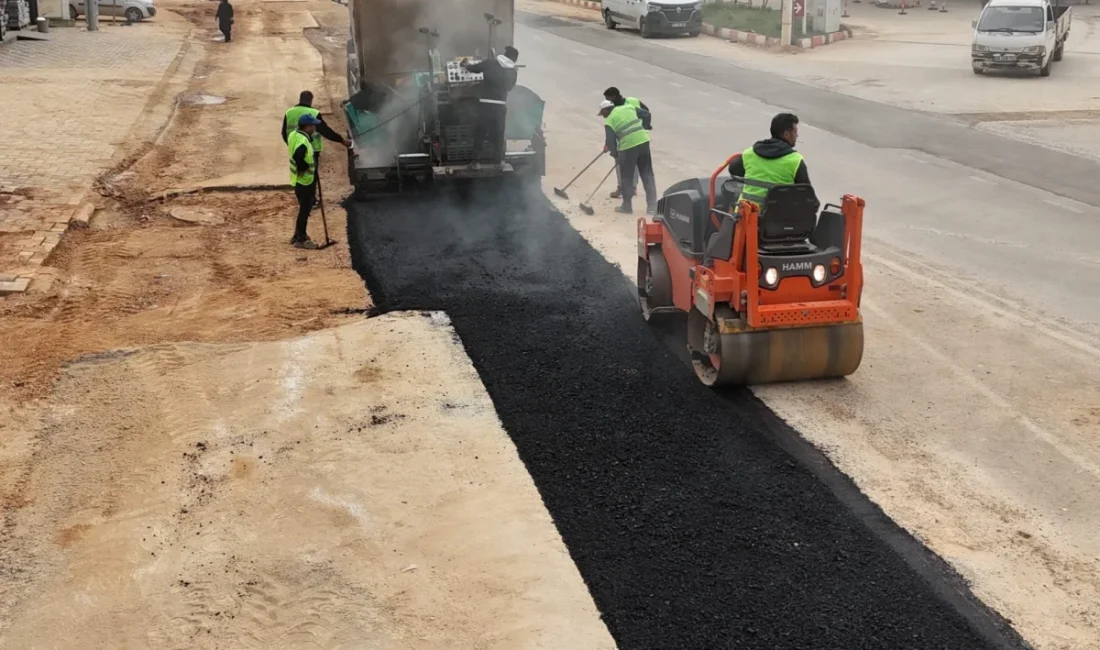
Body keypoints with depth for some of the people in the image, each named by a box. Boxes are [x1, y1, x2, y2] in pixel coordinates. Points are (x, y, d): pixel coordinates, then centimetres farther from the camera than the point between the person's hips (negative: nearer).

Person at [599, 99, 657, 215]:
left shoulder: (609, 121, 2)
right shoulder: (628, 107, 15)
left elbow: (610, 140, -4)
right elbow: (646, 114, 14)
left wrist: (615, 155, 10)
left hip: (628, 146, -5)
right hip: (643, 141, 5)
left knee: (626, 177, 11)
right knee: (647, 174, 11)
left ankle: (626, 206, 18)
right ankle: (652, 206, 11)